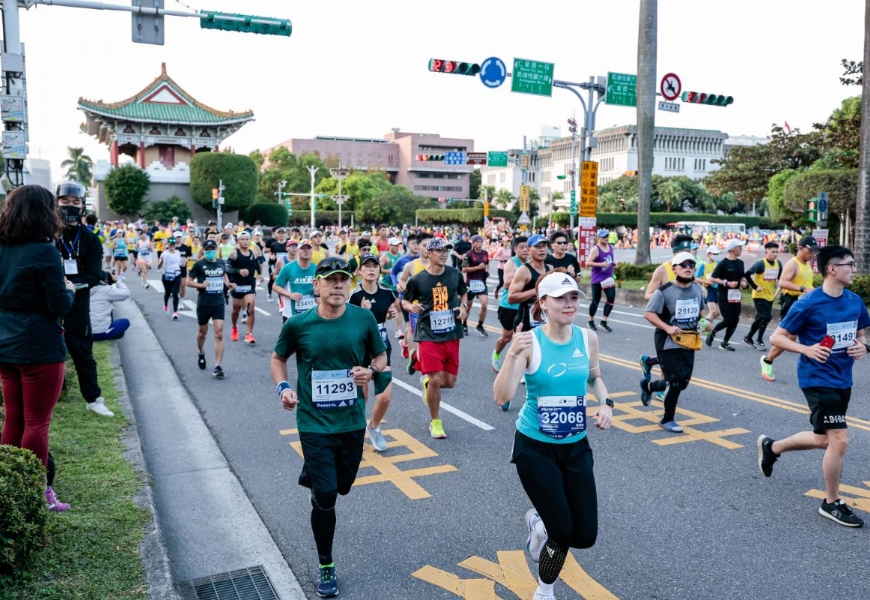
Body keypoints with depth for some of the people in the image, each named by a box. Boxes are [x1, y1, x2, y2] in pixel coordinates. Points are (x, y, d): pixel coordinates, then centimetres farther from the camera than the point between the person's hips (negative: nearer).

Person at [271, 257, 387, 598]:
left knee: (342, 486, 20)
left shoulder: (364, 319, -9)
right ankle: (326, 567, 21)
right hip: (314, 424, -2)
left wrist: (372, 371, -17)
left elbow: (381, 355, 5)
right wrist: (283, 387, -11)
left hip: (352, 421, 3)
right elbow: (278, 358, 7)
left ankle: (312, 474, 56)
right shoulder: (298, 324, -11)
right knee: (325, 497, -2)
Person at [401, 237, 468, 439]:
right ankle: (435, 422, 13)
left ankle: (426, 381, 41)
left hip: (451, 334, 4)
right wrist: (411, 307, -17)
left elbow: (463, 293, 18)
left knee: (449, 381, 6)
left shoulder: (455, 274, 1)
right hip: (428, 335, -3)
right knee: (436, 380, -8)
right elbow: (405, 301, 5)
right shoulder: (417, 279, -7)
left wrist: (463, 306, -2)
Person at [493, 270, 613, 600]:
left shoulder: (588, 338, -5)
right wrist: (513, 355, -39)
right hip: (535, 448, -4)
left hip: (576, 446, 5)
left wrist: (606, 403, -4)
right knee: (563, 533, -2)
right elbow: (501, 397, -26)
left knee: (585, 536, 4)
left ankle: (539, 522, 38)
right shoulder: (530, 342, -19)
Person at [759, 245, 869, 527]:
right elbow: (776, 337, -10)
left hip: (843, 380, 7)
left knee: (824, 439, 18)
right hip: (818, 380, -7)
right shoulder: (808, 304, -16)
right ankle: (832, 503, 8)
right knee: (839, 439, -11)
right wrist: (807, 349, -25)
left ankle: (771, 447, 42)